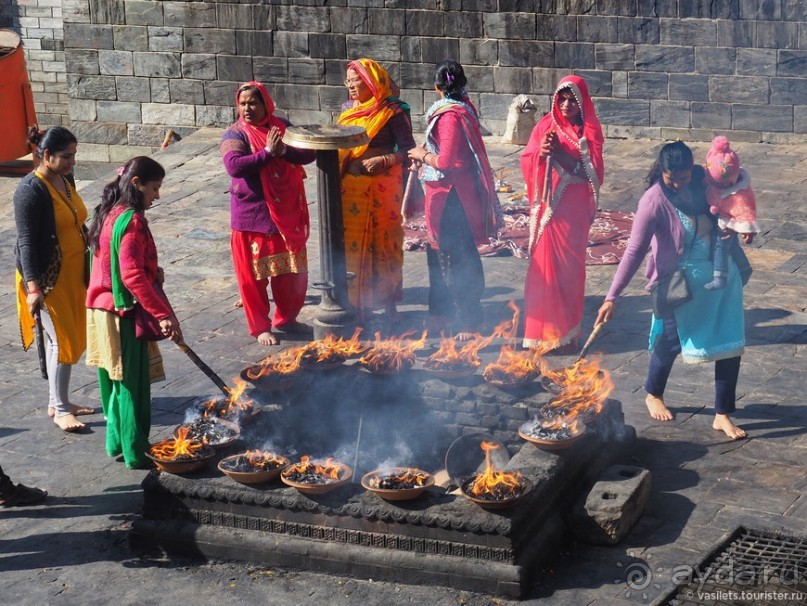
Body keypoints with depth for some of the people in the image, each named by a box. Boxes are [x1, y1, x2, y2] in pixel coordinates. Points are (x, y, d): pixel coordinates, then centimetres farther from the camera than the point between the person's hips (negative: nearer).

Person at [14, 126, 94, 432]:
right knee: (61, 340, -5)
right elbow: (26, 241, -21)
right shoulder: (31, 190, -19)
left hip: (72, 274, 8)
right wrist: (33, 287, -26)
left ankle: (57, 401, 25)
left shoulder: (65, 179, 6)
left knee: (69, 338, 13)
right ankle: (60, 410, 5)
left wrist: (88, 268, 24)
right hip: (47, 277, -8)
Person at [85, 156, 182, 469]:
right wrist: (163, 315, -28)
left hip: (103, 310, 9)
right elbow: (133, 276, -27)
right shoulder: (132, 220, -19)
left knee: (116, 380, 18)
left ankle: (117, 442, 29)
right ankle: (136, 453, 7)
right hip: (125, 314, -9)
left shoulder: (109, 214, 10)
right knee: (133, 385, 0)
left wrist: (153, 272, 6)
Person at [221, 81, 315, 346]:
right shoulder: (235, 135, -8)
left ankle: (286, 318, 31)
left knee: (291, 270, 13)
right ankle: (260, 327, 15)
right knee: (254, 273, 2)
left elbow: (308, 154, -3)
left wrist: (284, 150, -19)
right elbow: (233, 166, -25)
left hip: (287, 212, 4)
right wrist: (267, 152, -23)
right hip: (252, 214, -4)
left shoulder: (283, 126, 5)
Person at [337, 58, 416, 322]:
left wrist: (383, 160, -22)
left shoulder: (392, 112, -8)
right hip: (350, 188, 5)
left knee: (383, 243, 3)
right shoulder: (348, 109, 11)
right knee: (352, 243, 8)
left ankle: (389, 302, 16)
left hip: (380, 188, -5)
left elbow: (407, 149, -9)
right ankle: (357, 302, 18)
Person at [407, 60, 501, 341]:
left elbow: (446, 162, -24)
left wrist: (422, 155, -8)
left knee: (460, 257, -1)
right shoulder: (463, 107, 7)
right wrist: (427, 151, 7)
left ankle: (469, 321, 8)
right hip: (451, 194, 10)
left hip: (451, 195, -10)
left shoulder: (450, 116, -21)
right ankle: (443, 312, 31)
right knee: (439, 253, 19)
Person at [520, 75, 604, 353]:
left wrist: (561, 154, -19)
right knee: (545, 264, 0)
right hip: (547, 205, 1)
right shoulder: (546, 125, 5)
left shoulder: (590, 130, 0)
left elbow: (592, 171, -9)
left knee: (570, 266, 2)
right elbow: (526, 162, 1)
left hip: (574, 209, -1)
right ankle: (544, 328, 10)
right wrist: (541, 152, -20)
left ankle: (567, 332, 11)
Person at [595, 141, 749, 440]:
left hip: (721, 275, 5)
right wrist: (612, 296, -26)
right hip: (680, 281, -5)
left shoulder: (703, 180, -7)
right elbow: (635, 251, -22)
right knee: (671, 341, 6)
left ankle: (723, 415, 12)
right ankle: (654, 395, 36)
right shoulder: (654, 201, -22)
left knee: (731, 343, 1)